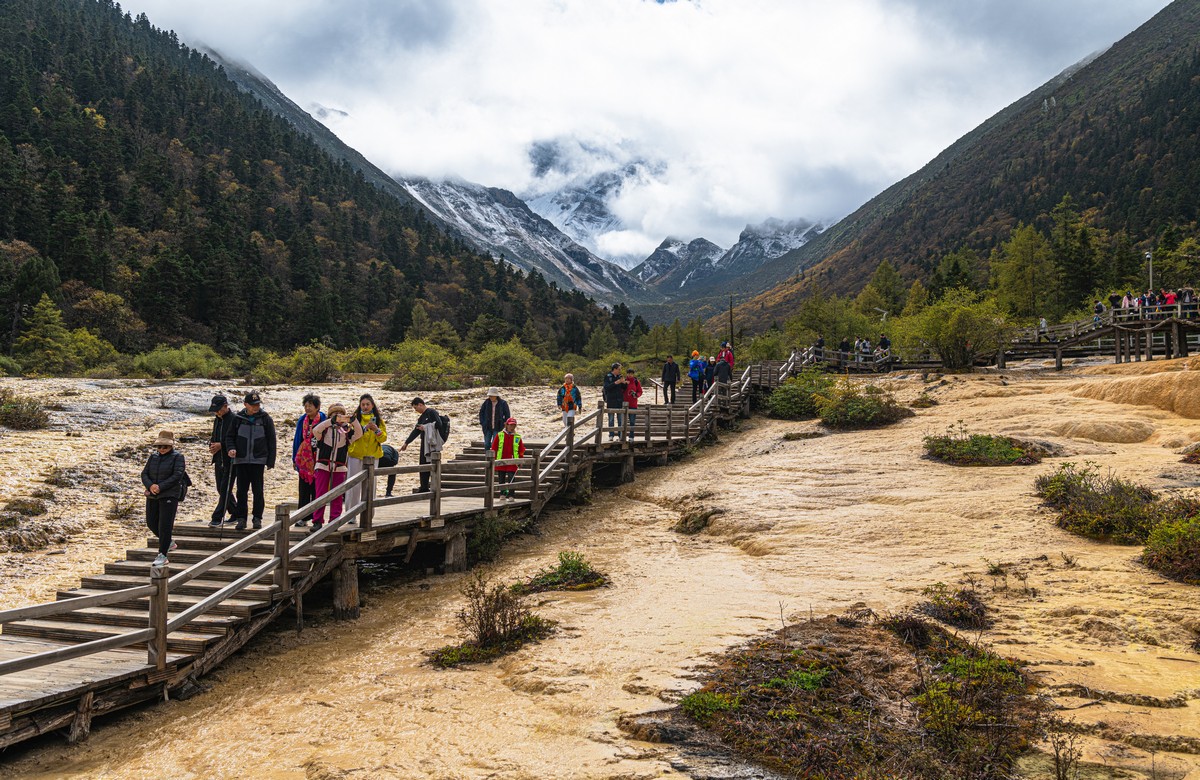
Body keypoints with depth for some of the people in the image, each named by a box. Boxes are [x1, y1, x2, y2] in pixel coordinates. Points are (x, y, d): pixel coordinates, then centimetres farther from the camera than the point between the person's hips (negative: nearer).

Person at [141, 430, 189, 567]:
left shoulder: (177, 457, -5)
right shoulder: (153, 457, 11)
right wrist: (150, 485, -13)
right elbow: (144, 473, 6)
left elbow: (177, 475, -14)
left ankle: (162, 555, -4)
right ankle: (169, 543, 35)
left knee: (164, 525, -8)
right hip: (152, 495, 6)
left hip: (169, 495, -6)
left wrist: (161, 487, -20)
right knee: (151, 523, 12)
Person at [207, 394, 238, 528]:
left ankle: (217, 518, -6)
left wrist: (221, 445, -19)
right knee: (221, 489, 13)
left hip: (230, 460, -9)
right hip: (219, 459, 9)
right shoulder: (217, 420, 14)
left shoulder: (234, 420, -12)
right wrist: (211, 445, 2)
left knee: (225, 489, -8)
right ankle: (236, 513, 26)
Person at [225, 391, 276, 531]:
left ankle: (257, 518, 11)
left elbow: (271, 441, 3)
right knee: (241, 490, 5)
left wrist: (271, 461, 1)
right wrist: (230, 448, -10)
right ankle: (241, 518, 12)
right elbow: (230, 436, 11)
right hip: (241, 460, 1)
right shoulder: (238, 418, 3)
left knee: (257, 490, 1)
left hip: (258, 460, -1)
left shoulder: (265, 418, 0)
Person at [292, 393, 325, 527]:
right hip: (304, 459, 4)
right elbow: (297, 439, 12)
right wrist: (295, 459, 10)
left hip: (318, 459, -4)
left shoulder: (323, 419, -5)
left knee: (316, 489, 1)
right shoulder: (302, 420, 8)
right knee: (304, 489, 7)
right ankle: (303, 517, 12)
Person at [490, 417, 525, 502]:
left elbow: (521, 450, 9)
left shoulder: (517, 437, 4)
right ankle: (502, 494, 21)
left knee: (511, 479, -7)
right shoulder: (499, 435, 2)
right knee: (501, 479, 9)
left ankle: (510, 495, -4)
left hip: (512, 462, -1)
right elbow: (494, 448, 5)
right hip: (500, 461, 1)